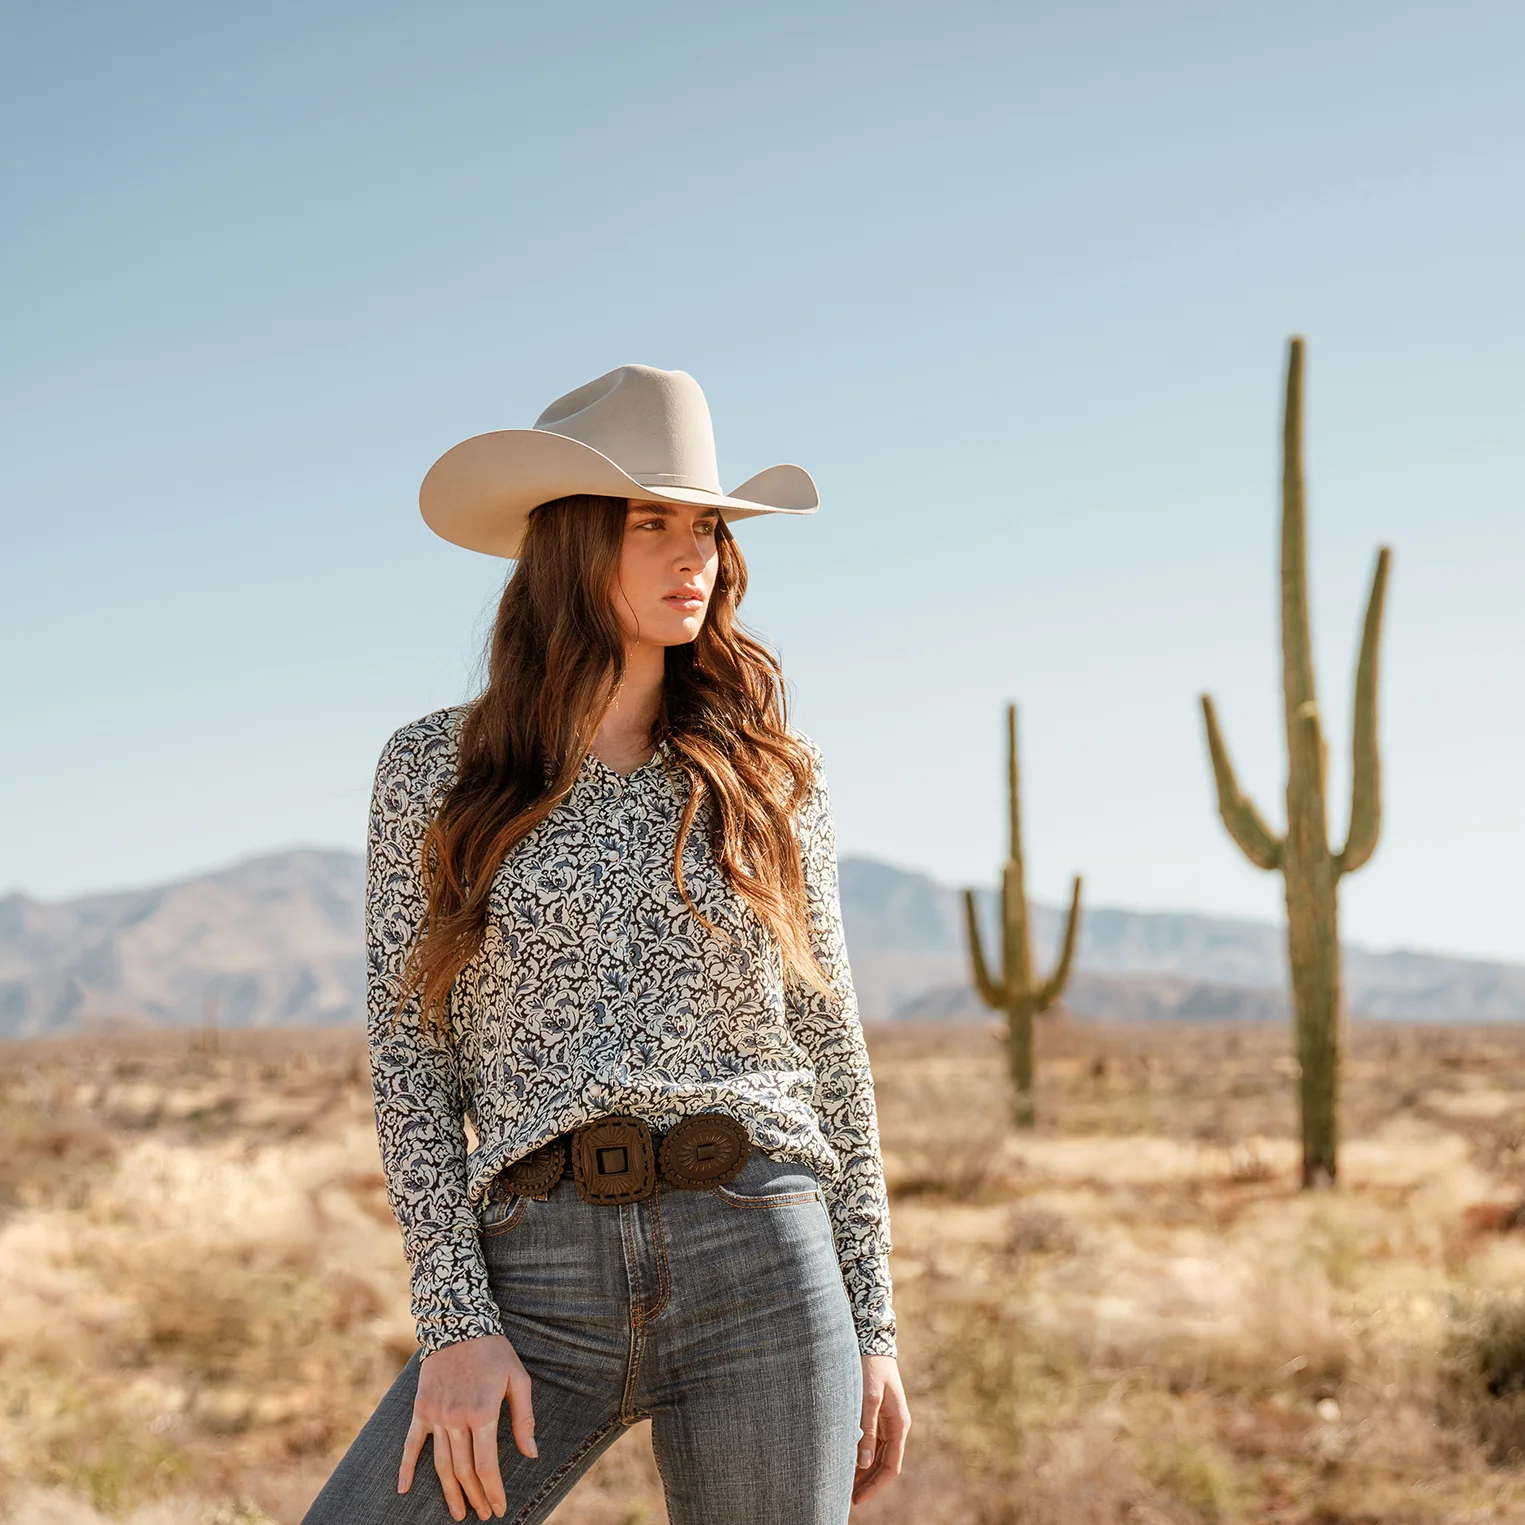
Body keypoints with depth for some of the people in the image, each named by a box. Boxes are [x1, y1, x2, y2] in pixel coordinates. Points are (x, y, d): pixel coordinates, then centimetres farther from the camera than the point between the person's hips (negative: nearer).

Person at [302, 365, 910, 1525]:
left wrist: (873, 1326, 8)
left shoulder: (772, 776, 8)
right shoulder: (435, 773, 5)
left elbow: (832, 1055, 10)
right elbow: (410, 1058, 2)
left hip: (761, 1268, 1)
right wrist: (456, 1322, -7)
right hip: (538, 1278, -1)